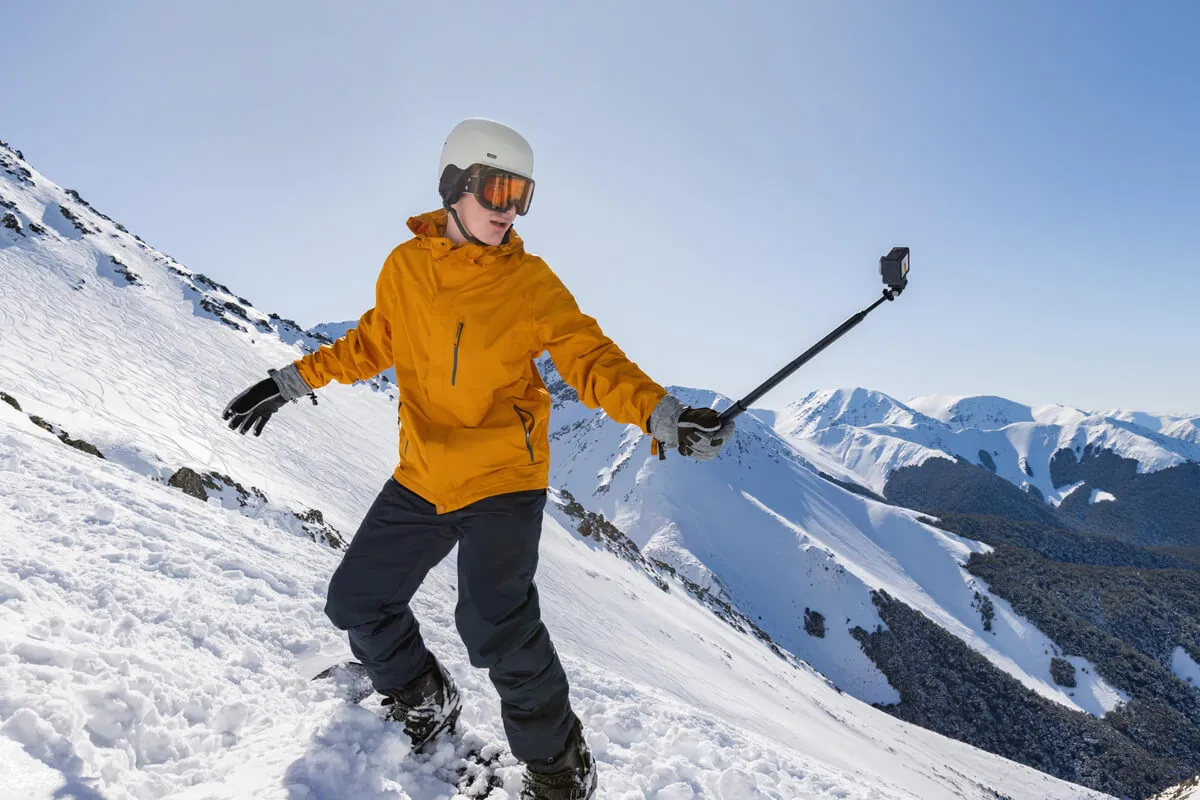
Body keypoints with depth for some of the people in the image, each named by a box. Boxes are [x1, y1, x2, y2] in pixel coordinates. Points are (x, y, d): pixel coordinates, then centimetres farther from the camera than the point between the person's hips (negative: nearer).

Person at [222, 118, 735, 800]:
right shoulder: (405, 266, 1)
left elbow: (593, 361, -13)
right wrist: (293, 381, 15)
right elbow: (374, 343, 16)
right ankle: (426, 705, 40)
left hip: (502, 479, -5)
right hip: (421, 479, 5)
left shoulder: (532, 282, -9)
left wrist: (662, 414, -30)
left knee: (496, 627, -17)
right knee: (357, 602, 13)